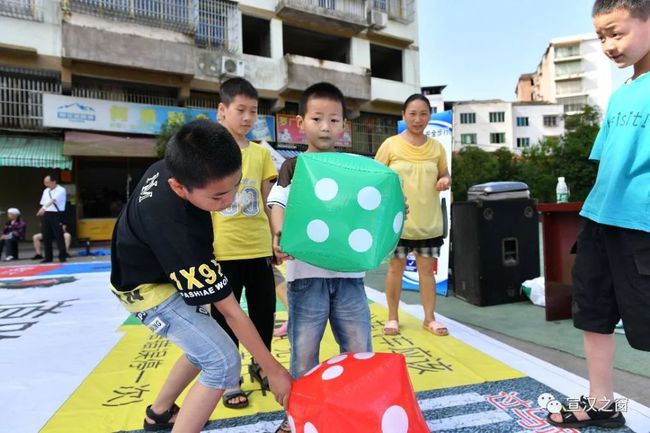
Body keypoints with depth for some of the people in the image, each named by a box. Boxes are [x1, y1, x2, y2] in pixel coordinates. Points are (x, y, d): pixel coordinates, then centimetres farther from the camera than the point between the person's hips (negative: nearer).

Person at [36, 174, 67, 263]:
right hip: (47, 215, 7)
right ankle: (48, 257, 16)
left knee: (59, 236, -5)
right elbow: (43, 203, 17)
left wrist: (44, 208, -34)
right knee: (46, 237, 8)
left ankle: (62, 256, 1)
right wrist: (42, 210, 5)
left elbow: (53, 200, -23)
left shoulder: (61, 190, -8)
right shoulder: (46, 191, 15)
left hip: (56, 214, -7)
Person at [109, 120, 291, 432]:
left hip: (161, 269, 9)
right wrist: (272, 369, -24)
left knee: (205, 346, 20)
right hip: (149, 289, -8)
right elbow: (230, 310, -35)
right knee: (224, 364, -17)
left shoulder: (172, 167, -20)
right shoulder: (177, 230, -41)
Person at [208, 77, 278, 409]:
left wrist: (276, 239, 8)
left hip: (259, 248, 3)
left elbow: (267, 201, 11)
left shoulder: (261, 152, 7)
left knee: (264, 310, 14)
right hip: (223, 250, -3)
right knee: (225, 315, 10)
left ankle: (261, 365, 36)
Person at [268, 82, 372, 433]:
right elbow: (277, 204, -8)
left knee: (359, 348, 13)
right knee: (304, 350, 9)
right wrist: (280, 236, -27)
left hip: (348, 271, 3)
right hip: (306, 272, -2)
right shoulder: (293, 167, 4)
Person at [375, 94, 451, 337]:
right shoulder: (391, 144, -3)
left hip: (429, 221, 3)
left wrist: (445, 181, -7)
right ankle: (393, 318, 22)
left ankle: (430, 318, 23)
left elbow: (444, 174, 16)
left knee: (427, 268, 10)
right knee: (396, 267, 7)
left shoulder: (436, 147, 6)